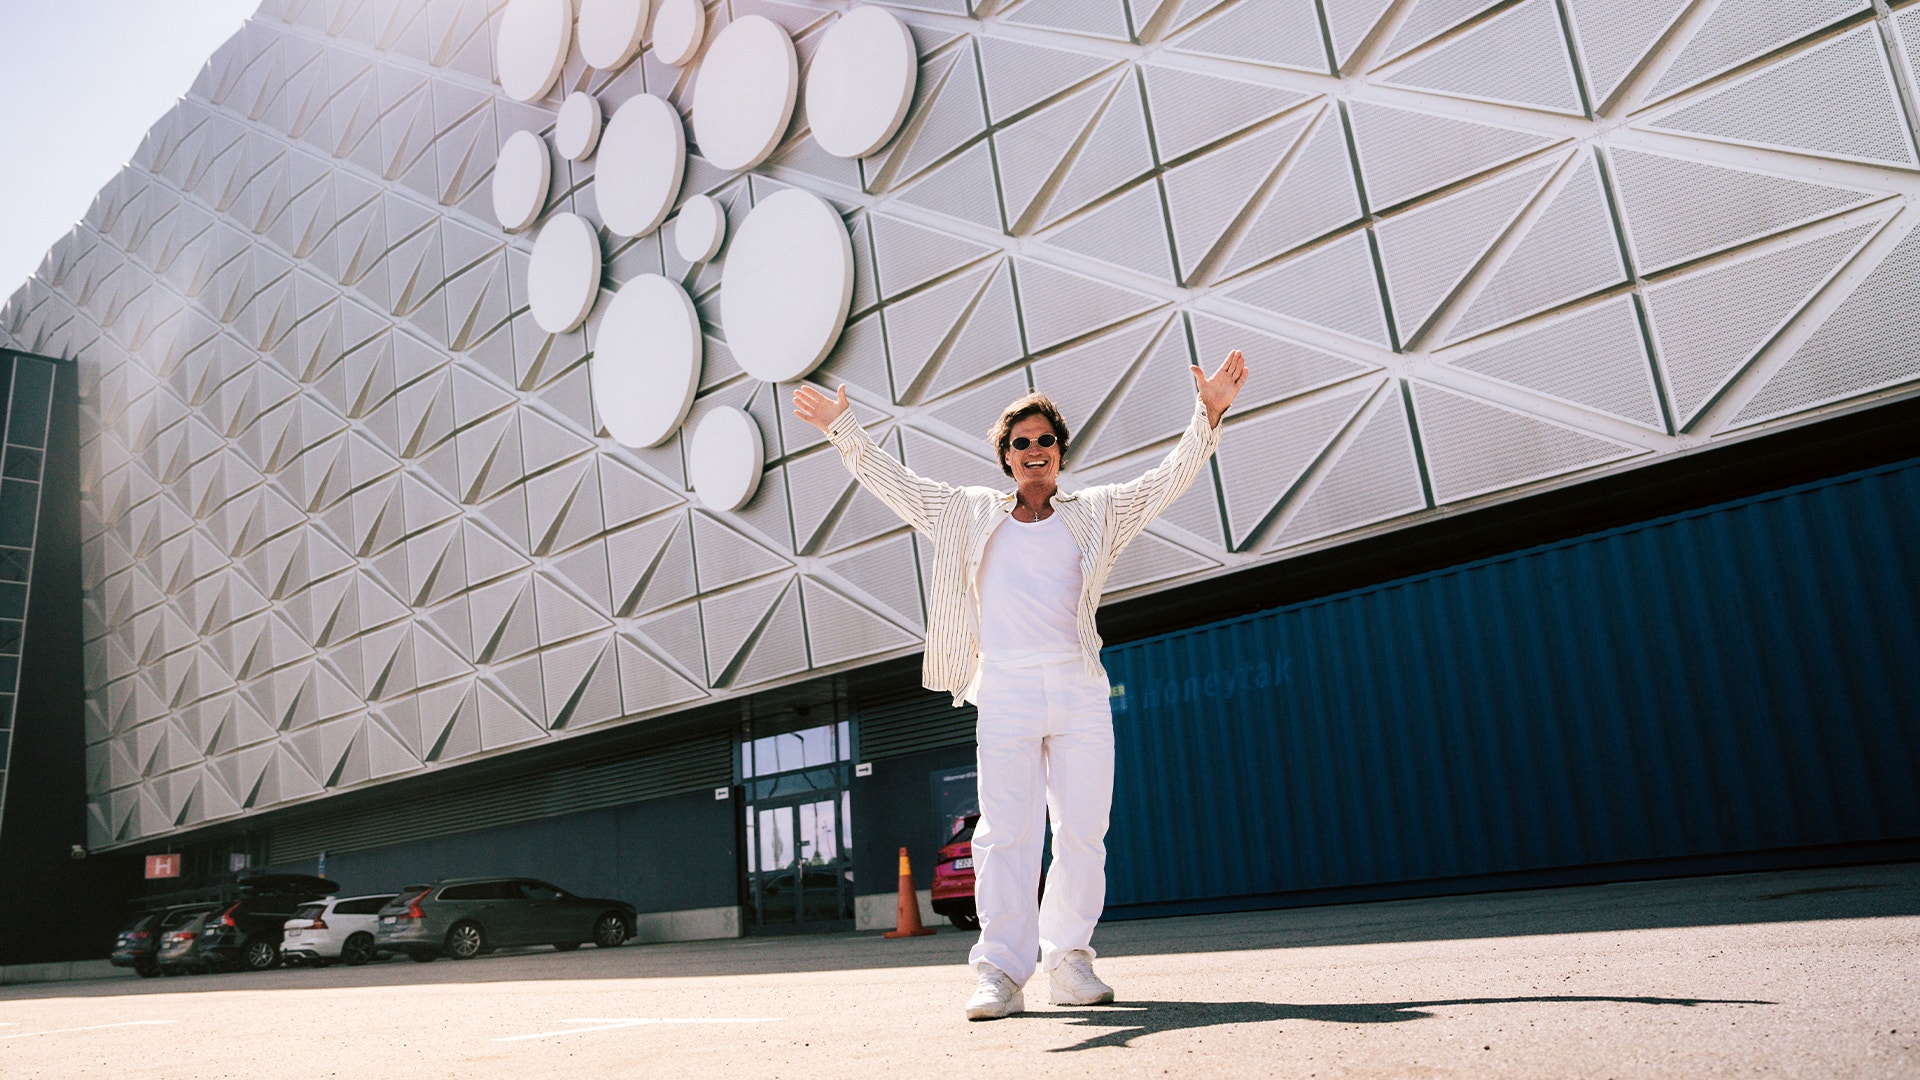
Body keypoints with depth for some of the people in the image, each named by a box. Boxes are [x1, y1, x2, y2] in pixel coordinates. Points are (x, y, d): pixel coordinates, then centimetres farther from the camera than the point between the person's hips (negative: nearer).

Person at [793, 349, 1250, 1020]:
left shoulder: (1094, 514, 15)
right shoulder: (970, 515, 15)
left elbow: (1170, 479, 11)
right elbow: (894, 484, 17)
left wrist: (1207, 417, -1)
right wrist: (845, 432, 11)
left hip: (1079, 690, 1)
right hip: (1005, 690, -1)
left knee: (1084, 831, 2)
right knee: (1005, 833, -7)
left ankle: (1069, 961, 15)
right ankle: (1002, 973, -4)